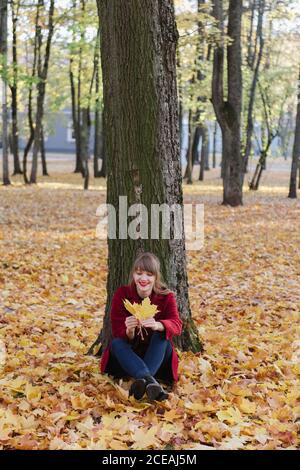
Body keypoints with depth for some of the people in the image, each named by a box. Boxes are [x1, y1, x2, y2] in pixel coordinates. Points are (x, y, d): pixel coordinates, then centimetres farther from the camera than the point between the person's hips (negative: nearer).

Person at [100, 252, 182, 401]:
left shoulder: (166, 296, -9)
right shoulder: (121, 294, -10)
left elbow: (176, 324, -27)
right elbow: (117, 333, -17)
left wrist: (157, 325, -51)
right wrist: (129, 331, -42)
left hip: (156, 355, 0)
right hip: (127, 357, 0)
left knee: (161, 336, -29)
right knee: (116, 343, -31)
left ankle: (141, 381, -50)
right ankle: (150, 381, -55)